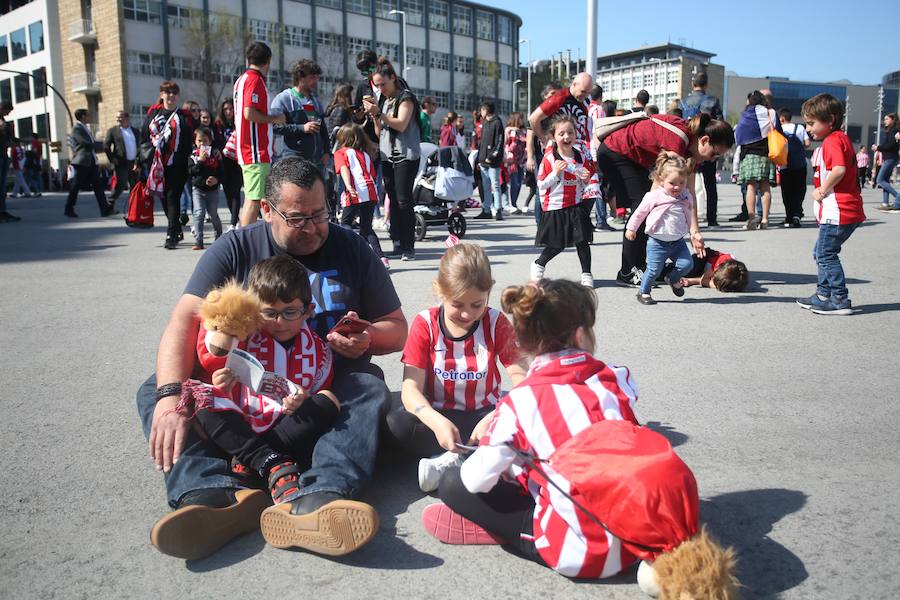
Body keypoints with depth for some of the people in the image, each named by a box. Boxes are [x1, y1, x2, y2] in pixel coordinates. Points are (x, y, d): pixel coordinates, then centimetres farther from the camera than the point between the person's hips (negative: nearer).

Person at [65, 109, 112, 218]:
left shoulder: (85, 128, 18)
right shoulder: (76, 128, -10)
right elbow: (86, 143, -18)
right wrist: (99, 144, -6)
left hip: (91, 162, 8)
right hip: (82, 162, -8)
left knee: (98, 185, 1)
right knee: (75, 187, 1)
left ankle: (105, 209, -3)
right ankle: (68, 210, 12)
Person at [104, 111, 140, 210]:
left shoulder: (135, 131, 12)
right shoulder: (112, 131, 3)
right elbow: (106, 146, 0)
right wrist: (112, 159, -8)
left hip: (134, 163, 4)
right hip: (121, 164, -4)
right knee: (120, 185, -10)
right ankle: (110, 204, 0)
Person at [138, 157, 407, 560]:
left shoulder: (350, 248, 2)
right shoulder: (235, 249, -1)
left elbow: (397, 329, 5)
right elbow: (186, 318, -15)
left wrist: (368, 340, -20)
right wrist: (170, 396, -32)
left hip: (328, 385, 0)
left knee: (369, 387, -32)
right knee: (153, 392, -20)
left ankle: (319, 499, -55)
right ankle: (212, 495, -46)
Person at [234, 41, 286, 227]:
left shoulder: (242, 79, 19)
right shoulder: (255, 79, -10)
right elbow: (249, 113, -21)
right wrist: (274, 119, -8)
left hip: (246, 150, 10)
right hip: (257, 151, -10)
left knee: (251, 198, 14)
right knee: (254, 199, -10)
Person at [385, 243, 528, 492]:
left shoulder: (496, 323, -8)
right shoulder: (425, 324, -9)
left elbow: (521, 379, -15)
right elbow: (411, 387, -17)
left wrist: (495, 419, -35)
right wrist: (437, 422, -38)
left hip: (484, 413, 0)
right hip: (439, 415, 0)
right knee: (397, 423, -31)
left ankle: (449, 462, -26)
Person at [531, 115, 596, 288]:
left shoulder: (581, 156, 3)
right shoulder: (549, 159, -10)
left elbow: (585, 183, 16)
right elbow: (541, 185, -9)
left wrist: (586, 179, -7)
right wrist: (555, 173, -22)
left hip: (575, 206, 3)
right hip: (554, 207, -3)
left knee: (582, 241, -2)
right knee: (556, 245, 4)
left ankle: (586, 274, 11)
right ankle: (538, 265, 30)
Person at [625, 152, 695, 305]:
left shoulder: (686, 196, 3)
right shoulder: (654, 196, -12)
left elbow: (688, 214, 21)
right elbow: (640, 213, 0)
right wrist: (631, 228, 7)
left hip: (678, 241, 4)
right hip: (657, 242, -4)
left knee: (687, 264, -6)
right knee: (654, 270, -5)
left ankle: (673, 279, 24)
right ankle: (643, 292, 16)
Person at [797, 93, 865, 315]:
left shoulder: (832, 141, -14)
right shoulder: (841, 139, 20)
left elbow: (839, 170, -29)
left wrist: (822, 190, -17)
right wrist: (823, 190, 16)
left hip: (837, 211, -11)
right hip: (847, 210, 11)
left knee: (826, 254, -6)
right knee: (821, 252, 18)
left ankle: (840, 300, -2)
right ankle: (824, 295, 25)